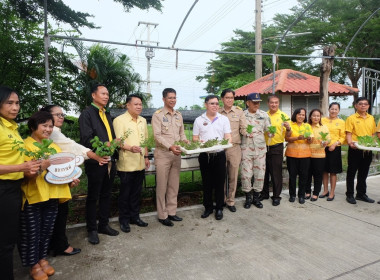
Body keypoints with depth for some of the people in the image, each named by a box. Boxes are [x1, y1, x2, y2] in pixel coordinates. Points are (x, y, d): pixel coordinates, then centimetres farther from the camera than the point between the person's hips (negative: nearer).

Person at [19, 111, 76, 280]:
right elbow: (26, 174, -17)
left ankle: (42, 258, 34)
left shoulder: (54, 147, 11)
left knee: (46, 231, 17)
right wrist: (42, 166, -35)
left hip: (52, 196, 5)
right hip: (32, 197, -5)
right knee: (31, 233, 8)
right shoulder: (25, 146, -9)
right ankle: (34, 264, 25)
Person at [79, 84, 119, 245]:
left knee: (106, 195, 16)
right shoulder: (87, 113, -7)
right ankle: (92, 230, 22)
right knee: (93, 197, 7)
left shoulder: (107, 115, 17)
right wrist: (105, 145, -25)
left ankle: (104, 225, 31)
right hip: (95, 162, -7)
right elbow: (87, 139, -17)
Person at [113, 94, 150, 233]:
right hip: (126, 164, -6)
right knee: (125, 193, 6)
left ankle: (135, 216, 29)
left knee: (136, 192, 15)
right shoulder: (119, 120, -8)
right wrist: (131, 148, -33)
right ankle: (124, 220, 21)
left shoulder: (143, 121, 14)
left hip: (140, 163, 6)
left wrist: (146, 156, 17)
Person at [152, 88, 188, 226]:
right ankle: (162, 215, 14)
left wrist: (187, 143, -3)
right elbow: (157, 136, -14)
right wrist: (170, 147, -27)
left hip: (176, 154, 6)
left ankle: (171, 212, 25)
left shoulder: (179, 115, 13)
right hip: (163, 154, -6)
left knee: (174, 185, 12)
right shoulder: (157, 115, -5)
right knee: (162, 186, 2)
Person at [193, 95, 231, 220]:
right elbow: (195, 138, 6)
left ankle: (219, 208, 18)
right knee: (206, 182, 9)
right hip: (204, 155, 1)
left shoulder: (224, 119, 7)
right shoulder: (199, 120, 6)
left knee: (219, 182, 5)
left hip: (219, 155, 0)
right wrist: (200, 142, -16)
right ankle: (208, 207, 24)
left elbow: (228, 137, 3)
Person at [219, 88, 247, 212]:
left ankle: (230, 201, 19)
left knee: (233, 176, 5)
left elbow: (243, 128, 4)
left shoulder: (239, 111, 7)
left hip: (235, 147, 0)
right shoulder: (218, 113, 6)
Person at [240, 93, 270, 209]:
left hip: (260, 147, 2)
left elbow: (268, 129, 8)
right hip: (246, 147, -2)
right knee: (246, 173, -1)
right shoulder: (242, 115, 3)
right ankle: (248, 198, 16)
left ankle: (256, 197, 22)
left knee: (260, 172, 6)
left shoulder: (264, 115, 8)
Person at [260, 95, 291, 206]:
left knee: (276, 173, 3)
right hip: (264, 147, 3)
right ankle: (264, 193, 27)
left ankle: (276, 196, 16)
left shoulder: (283, 116, -1)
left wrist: (288, 128, -23)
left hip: (277, 148, -3)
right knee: (264, 171, 12)